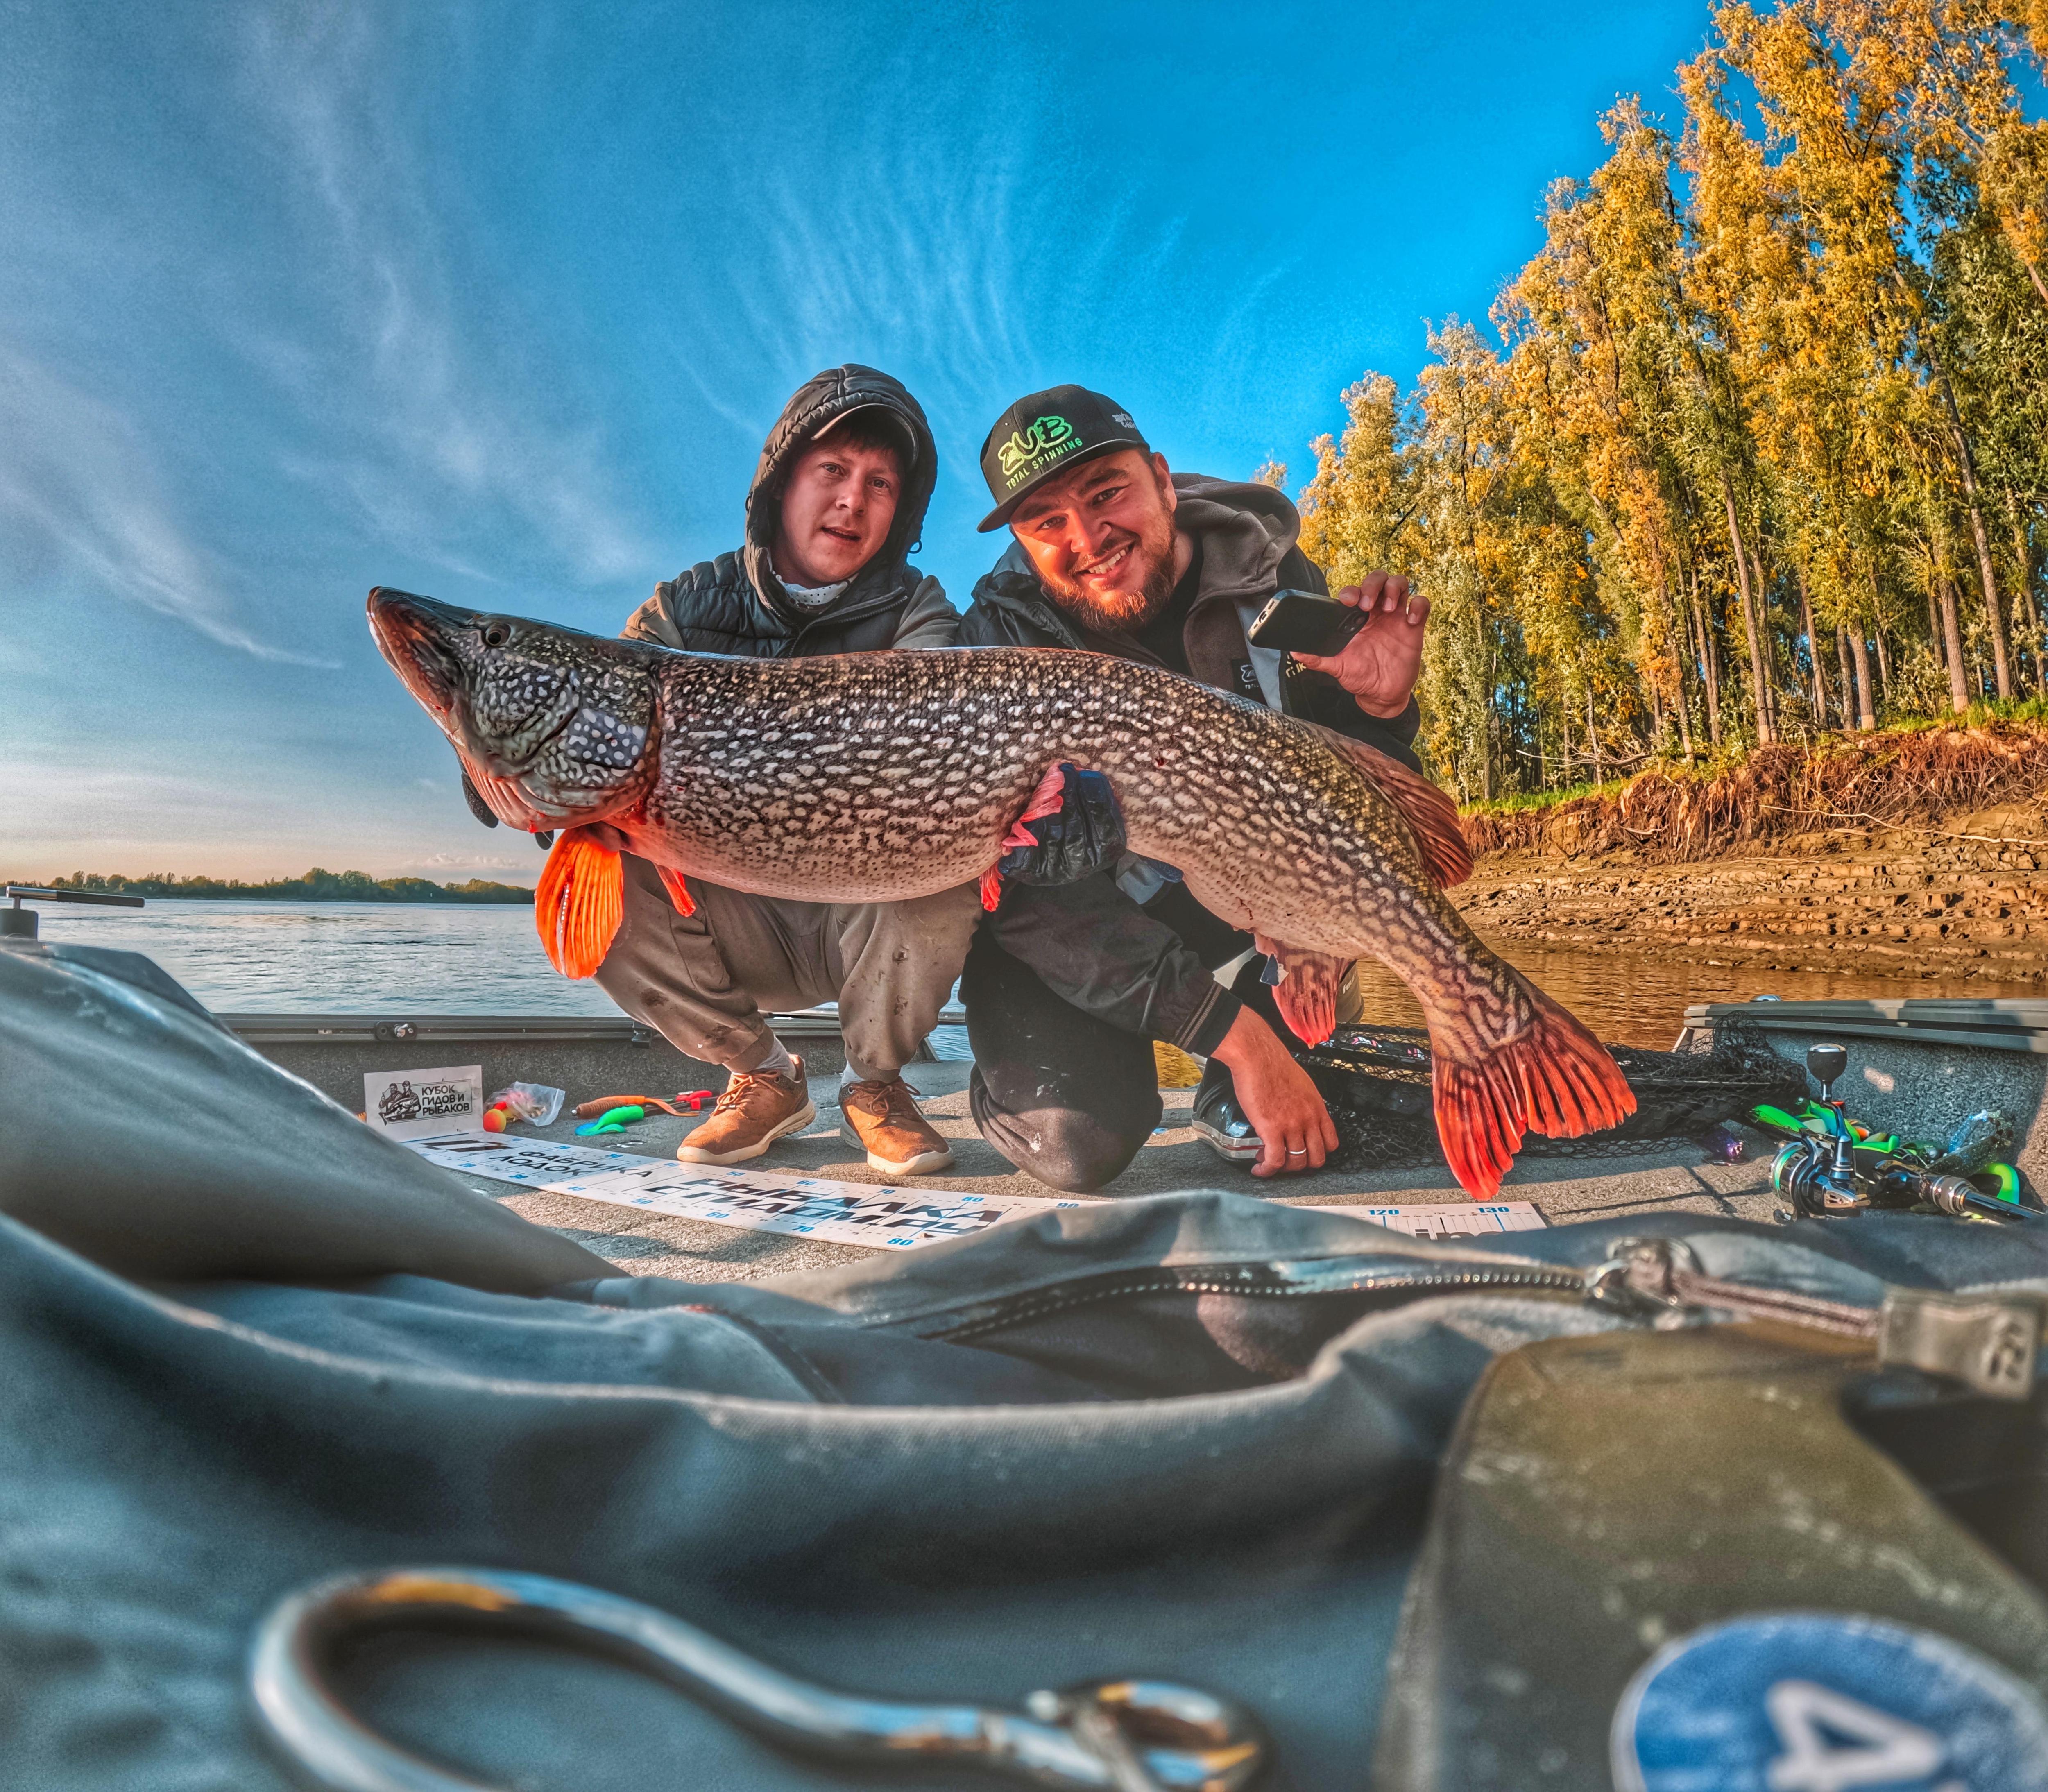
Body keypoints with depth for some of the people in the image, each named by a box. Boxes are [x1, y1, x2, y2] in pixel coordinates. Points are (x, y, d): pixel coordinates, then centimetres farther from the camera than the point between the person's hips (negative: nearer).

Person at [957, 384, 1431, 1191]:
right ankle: (1017, 1078, 10)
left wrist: (1379, 707, -30)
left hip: (1234, 897, 4)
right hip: (1061, 938, -3)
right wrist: (1234, 1029, -33)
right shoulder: (1001, 645, -21)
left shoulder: (1264, 574, -12)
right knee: (1082, 1145, -28)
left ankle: (1235, 1102, -7)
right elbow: (1034, 894, -27)